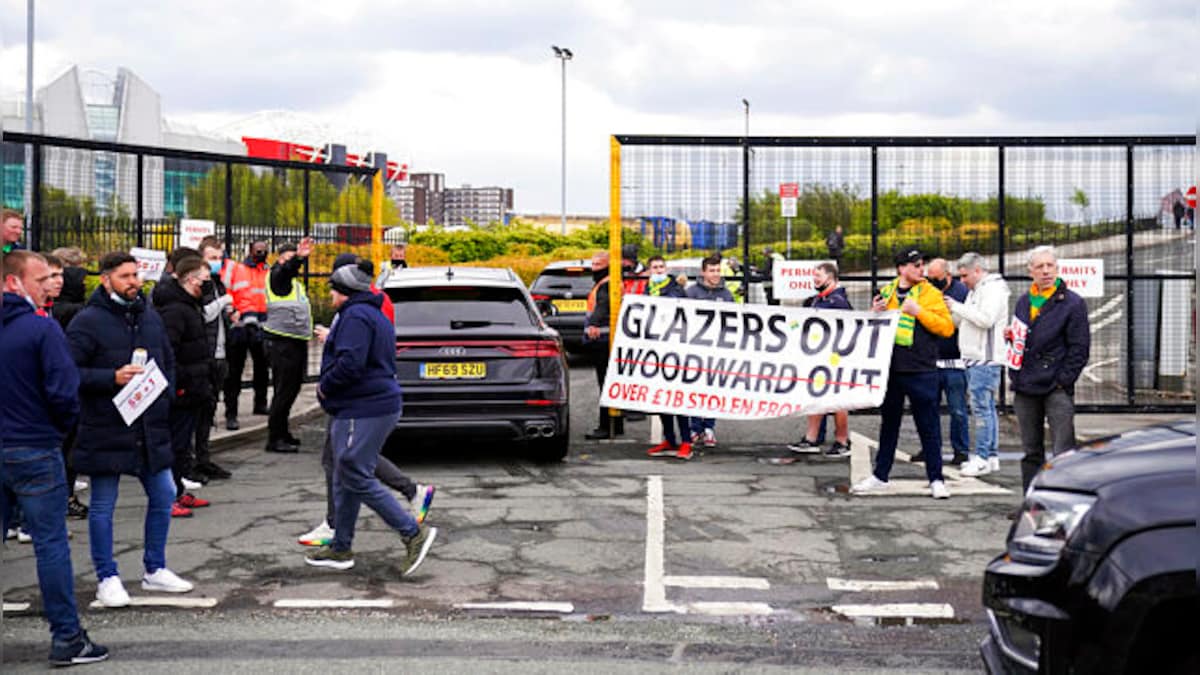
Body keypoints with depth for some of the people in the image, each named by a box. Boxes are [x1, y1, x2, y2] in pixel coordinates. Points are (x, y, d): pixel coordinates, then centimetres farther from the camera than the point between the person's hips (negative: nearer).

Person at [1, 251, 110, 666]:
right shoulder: (42, 328, -13)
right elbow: (63, 391, -17)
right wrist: (64, 425, 3)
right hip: (35, 450, -5)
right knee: (51, 545, 1)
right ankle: (66, 638, 6)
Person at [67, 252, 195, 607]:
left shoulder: (150, 317, 11)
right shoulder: (88, 322, -10)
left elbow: (169, 361, 23)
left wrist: (165, 396, 10)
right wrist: (112, 378, -23)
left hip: (151, 429, 6)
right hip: (105, 431, -6)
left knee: (163, 497, 12)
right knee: (103, 507, 4)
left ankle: (155, 570, 27)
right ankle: (107, 578, 16)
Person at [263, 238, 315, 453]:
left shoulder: (296, 282, 21)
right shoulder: (277, 276, -8)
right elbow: (287, 268, -29)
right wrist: (298, 258, -48)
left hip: (297, 342, 9)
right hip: (282, 343, -9)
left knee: (291, 389, 14)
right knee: (284, 390, -8)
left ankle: (282, 433, 23)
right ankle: (274, 438, -4)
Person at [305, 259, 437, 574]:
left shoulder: (356, 316, -14)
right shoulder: (375, 315, 20)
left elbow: (350, 364, -24)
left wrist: (324, 387, -8)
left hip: (364, 411, -11)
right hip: (378, 405, 11)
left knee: (357, 478, -9)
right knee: (345, 479, 15)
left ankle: (414, 533, -9)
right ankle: (341, 548, 21)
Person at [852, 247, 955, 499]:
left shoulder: (931, 294, 0)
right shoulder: (886, 293, 10)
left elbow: (947, 327, -9)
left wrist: (919, 311, -17)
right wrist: (875, 313, -2)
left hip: (921, 371, -4)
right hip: (890, 369, 4)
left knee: (928, 426, 0)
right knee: (888, 424, 14)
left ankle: (936, 479, 8)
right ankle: (879, 476, 23)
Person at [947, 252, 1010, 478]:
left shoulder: (993, 289, -9)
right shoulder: (976, 290, 21)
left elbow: (986, 318, -22)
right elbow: (964, 322, 24)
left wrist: (957, 307, -14)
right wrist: (951, 310, 8)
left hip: (985, 359, -10)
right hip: (973, 358, 10)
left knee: (981, 407, -9)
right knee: (986, 407, 11)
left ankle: (983, 458, -8)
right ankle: (992, 456, 15)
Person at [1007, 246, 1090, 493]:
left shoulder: (1072, 303, -3)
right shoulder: (1023, 301, 14)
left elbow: (1080, 348, -6)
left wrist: (1064, 380, -12)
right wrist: (1011, 336, 4)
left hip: (1056, 388, -6)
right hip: (1025, 388, 6)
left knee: (1063, 452, -9)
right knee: (1031, 451, 12)